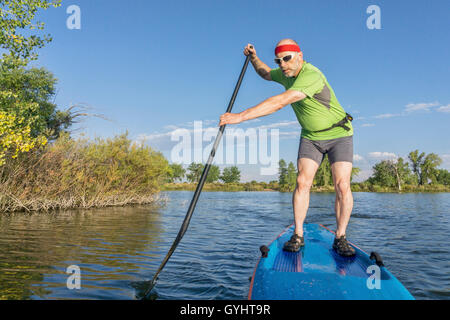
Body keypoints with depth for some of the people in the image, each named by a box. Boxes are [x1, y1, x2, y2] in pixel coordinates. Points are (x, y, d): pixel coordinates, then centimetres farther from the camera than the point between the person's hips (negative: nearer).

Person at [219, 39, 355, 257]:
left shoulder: (311, 76, -29)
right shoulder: (285, 74, -2)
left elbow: (278, 103, -39)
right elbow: (265, 74, 21)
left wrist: (240, 116, -41)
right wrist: (254, 58, 0)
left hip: (339, 135, -5)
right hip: (310, 137, 6)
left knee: (342, 186, -13)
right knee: (302, 182, -10)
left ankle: (340, 238, 1)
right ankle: (298, 235, -3)